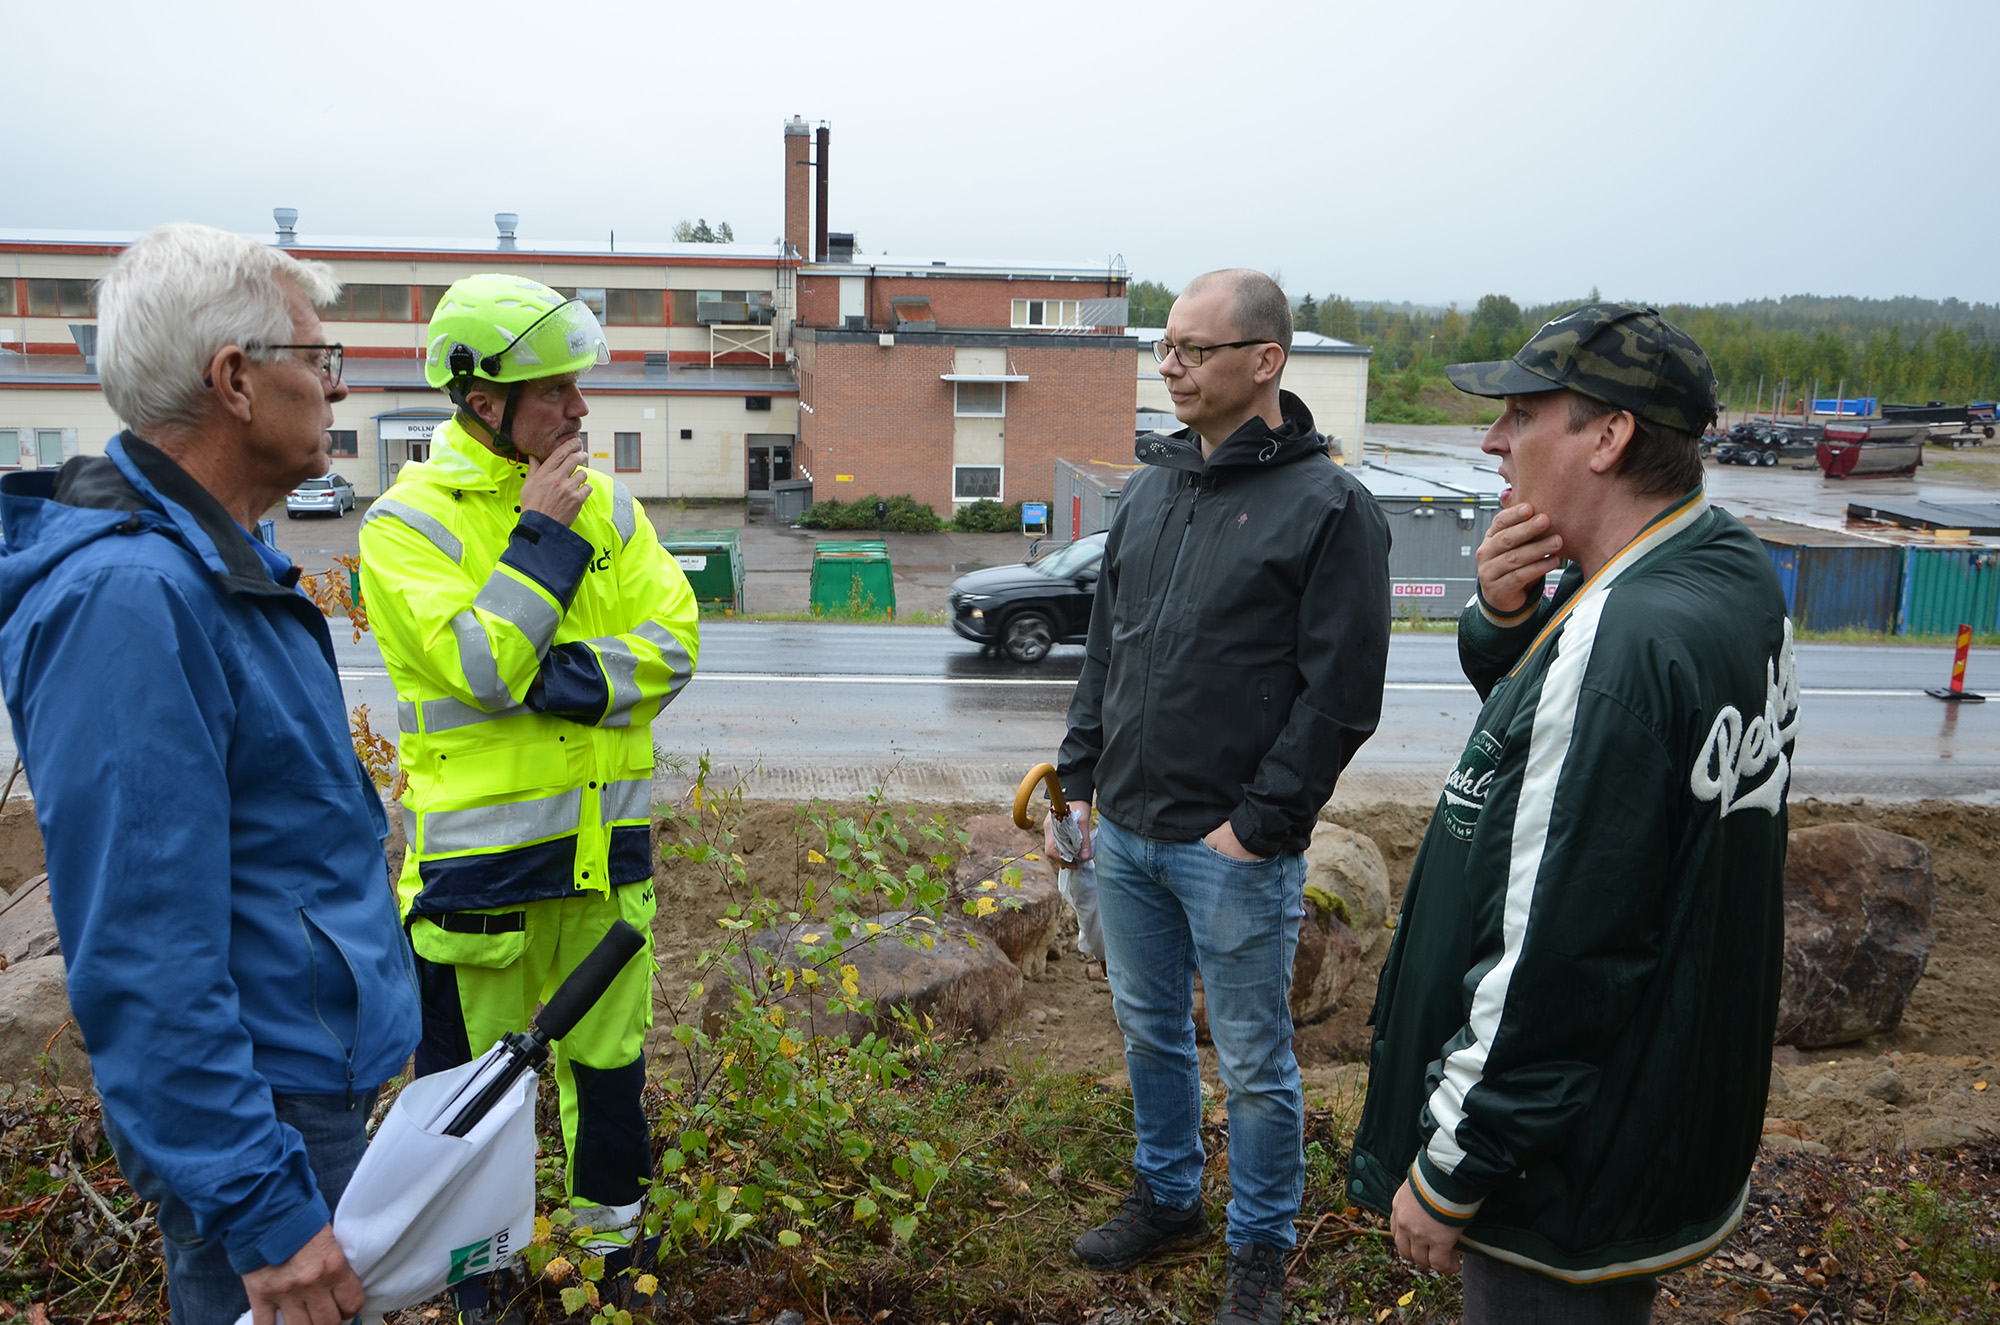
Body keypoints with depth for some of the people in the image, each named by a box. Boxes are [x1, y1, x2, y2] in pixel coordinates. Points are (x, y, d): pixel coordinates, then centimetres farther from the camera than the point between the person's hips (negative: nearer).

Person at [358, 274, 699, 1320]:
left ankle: (612, 1233, 41)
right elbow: (481, 669, -22)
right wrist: (543, 536, -17)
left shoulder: (607, 506, 4)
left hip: (604, 835, 4)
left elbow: (673, 643, -5)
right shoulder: (407, 522, -10)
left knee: (608, 1052, 19)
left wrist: (551, 680, -18)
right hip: (480, 851, -4)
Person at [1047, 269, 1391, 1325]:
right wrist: (1078, 778, 10)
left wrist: (1260, 823, -15)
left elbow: (1341, 693, -13)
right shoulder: (1152, 487, 9)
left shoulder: (1330, 507, -11)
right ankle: (1167, 1200, 42)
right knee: (1148, 1029, 21)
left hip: (1234, 849, -6)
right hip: (1123, 832, 6)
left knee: (1253, 1064, 9)